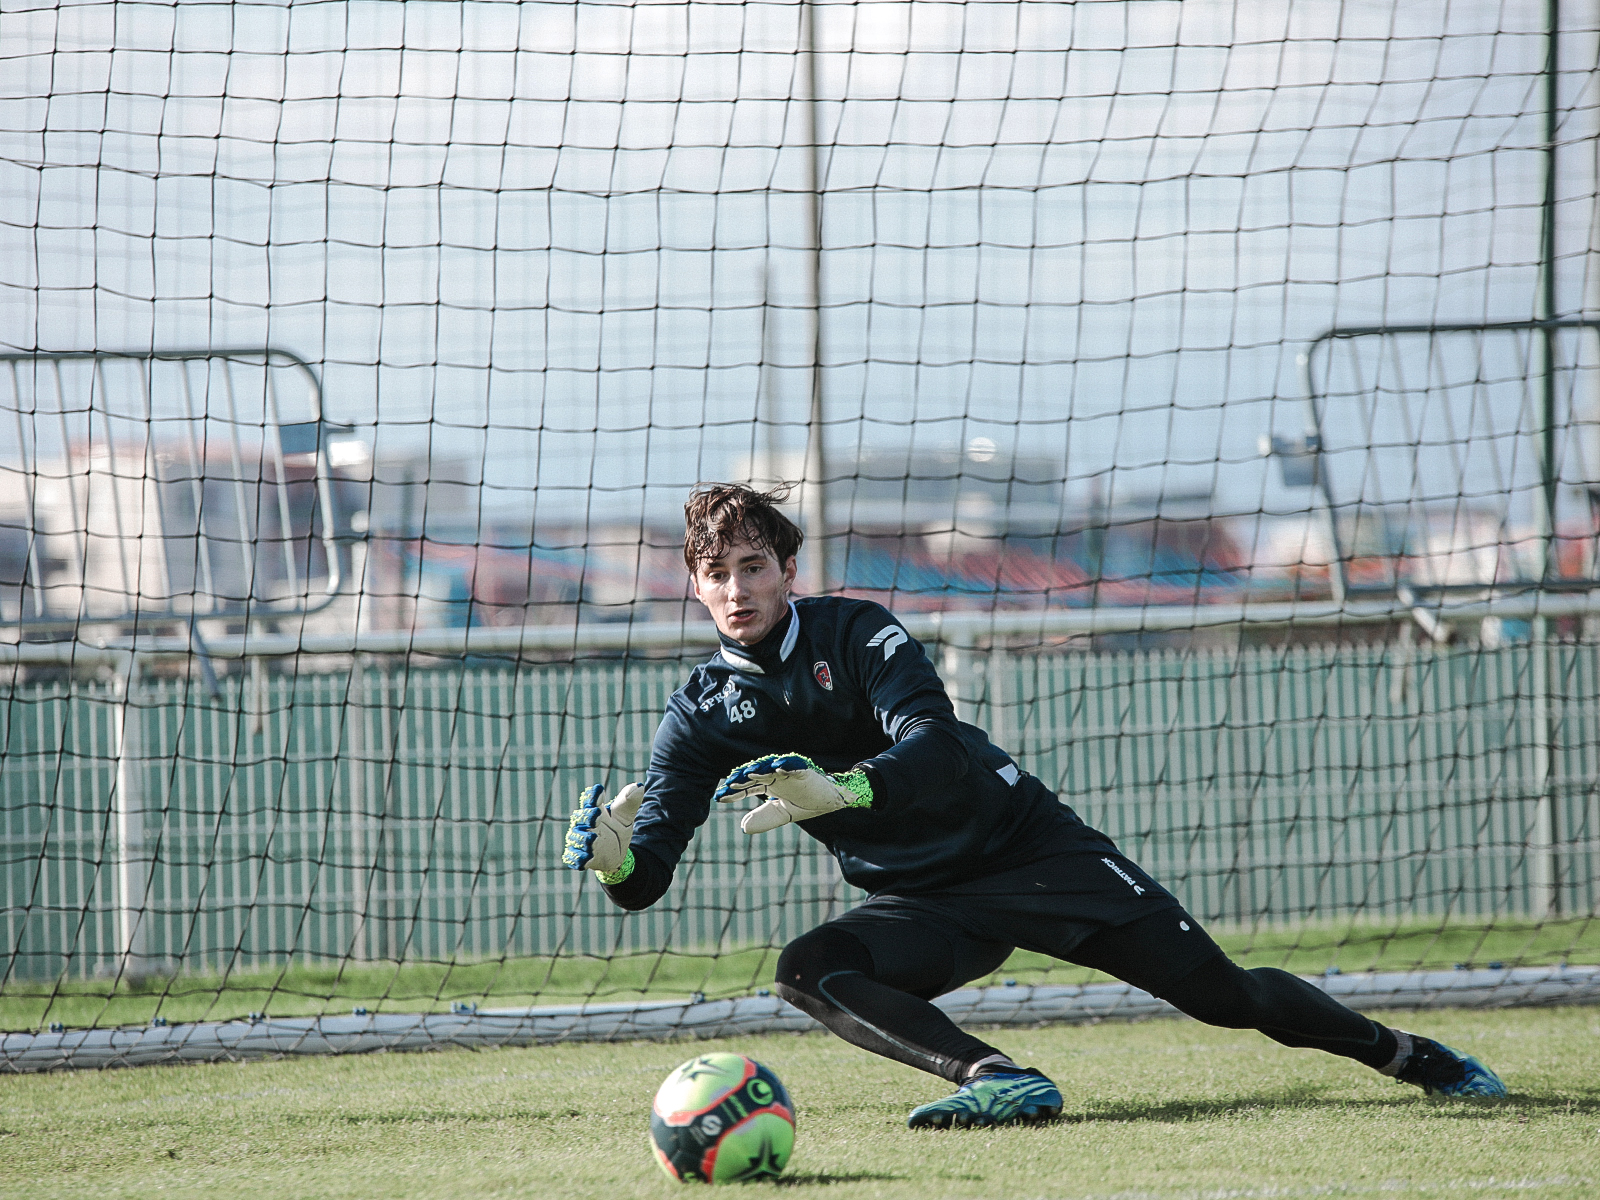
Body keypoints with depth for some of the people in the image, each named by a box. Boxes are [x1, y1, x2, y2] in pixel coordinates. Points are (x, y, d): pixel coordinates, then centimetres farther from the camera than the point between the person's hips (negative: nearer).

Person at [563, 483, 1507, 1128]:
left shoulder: (856, 633, -13)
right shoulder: (706, 713, -2)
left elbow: (935, 749, -30)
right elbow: (649, 878, -7)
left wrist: (839, 789, -49)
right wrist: (615, 860, -32)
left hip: (1028, 845, -3)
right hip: (925, 905, 3)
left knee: (1223, 993, -6)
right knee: (809, 970, -27)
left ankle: (1398, 1052, 16)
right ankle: (999, 1081, -39)